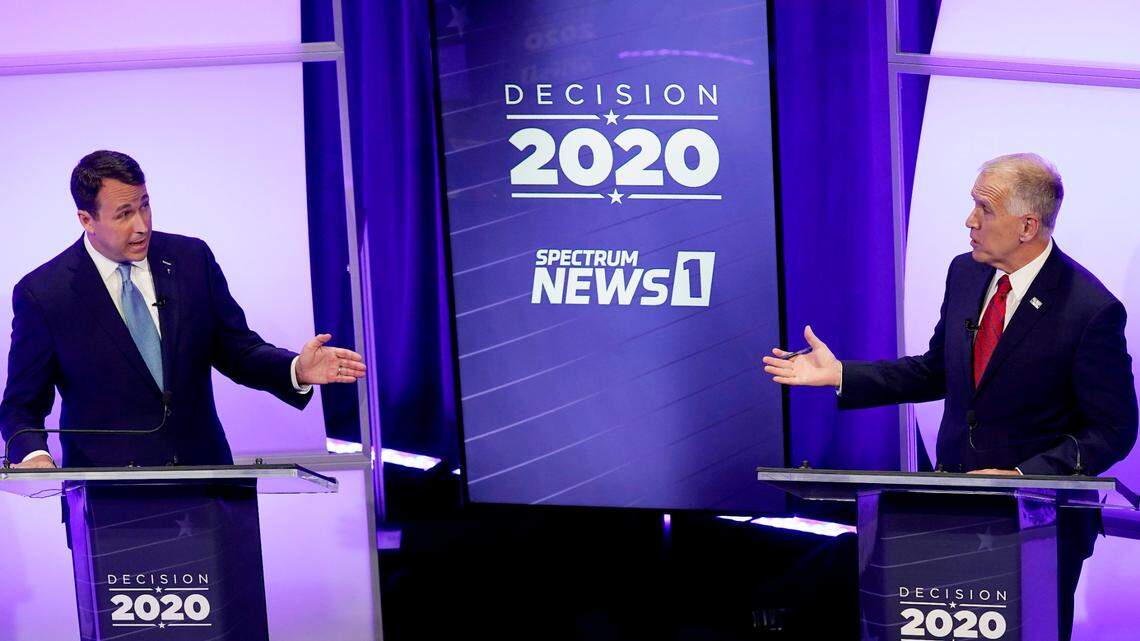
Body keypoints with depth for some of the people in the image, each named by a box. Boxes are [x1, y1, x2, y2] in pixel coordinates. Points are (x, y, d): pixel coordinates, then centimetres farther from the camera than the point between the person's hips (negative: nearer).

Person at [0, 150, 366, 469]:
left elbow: (236, 350, 14)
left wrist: (297, 370, -7)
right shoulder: (43, 294, -1)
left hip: (202, 474, 3)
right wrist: (33, 456, -18)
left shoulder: (192, 259, 7)